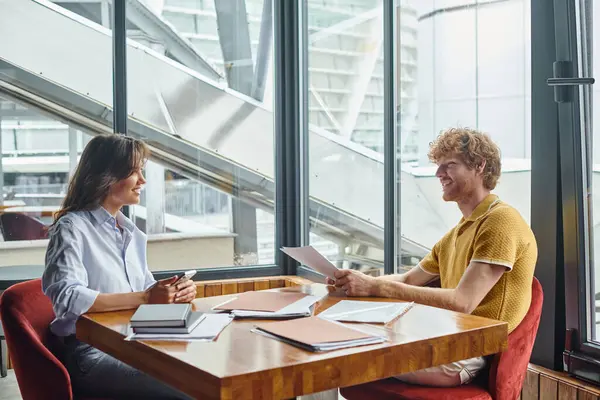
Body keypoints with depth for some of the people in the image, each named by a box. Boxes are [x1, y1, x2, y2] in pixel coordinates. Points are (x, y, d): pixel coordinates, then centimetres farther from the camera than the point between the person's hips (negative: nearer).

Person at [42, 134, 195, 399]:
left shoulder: (131, 232, 18)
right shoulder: (72, 228, -6)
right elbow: (67, 299, -20)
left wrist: (173, 294, -2)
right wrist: (145, 297, -21)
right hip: (90, 351, -7)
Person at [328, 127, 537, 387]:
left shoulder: (501, 221, -12)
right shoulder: (459, 230, 20)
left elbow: (462, 302, -22)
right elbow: (409, 280, 19)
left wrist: (375, 287, -23)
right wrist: (362, 281, -1)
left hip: (477, 354, -8)